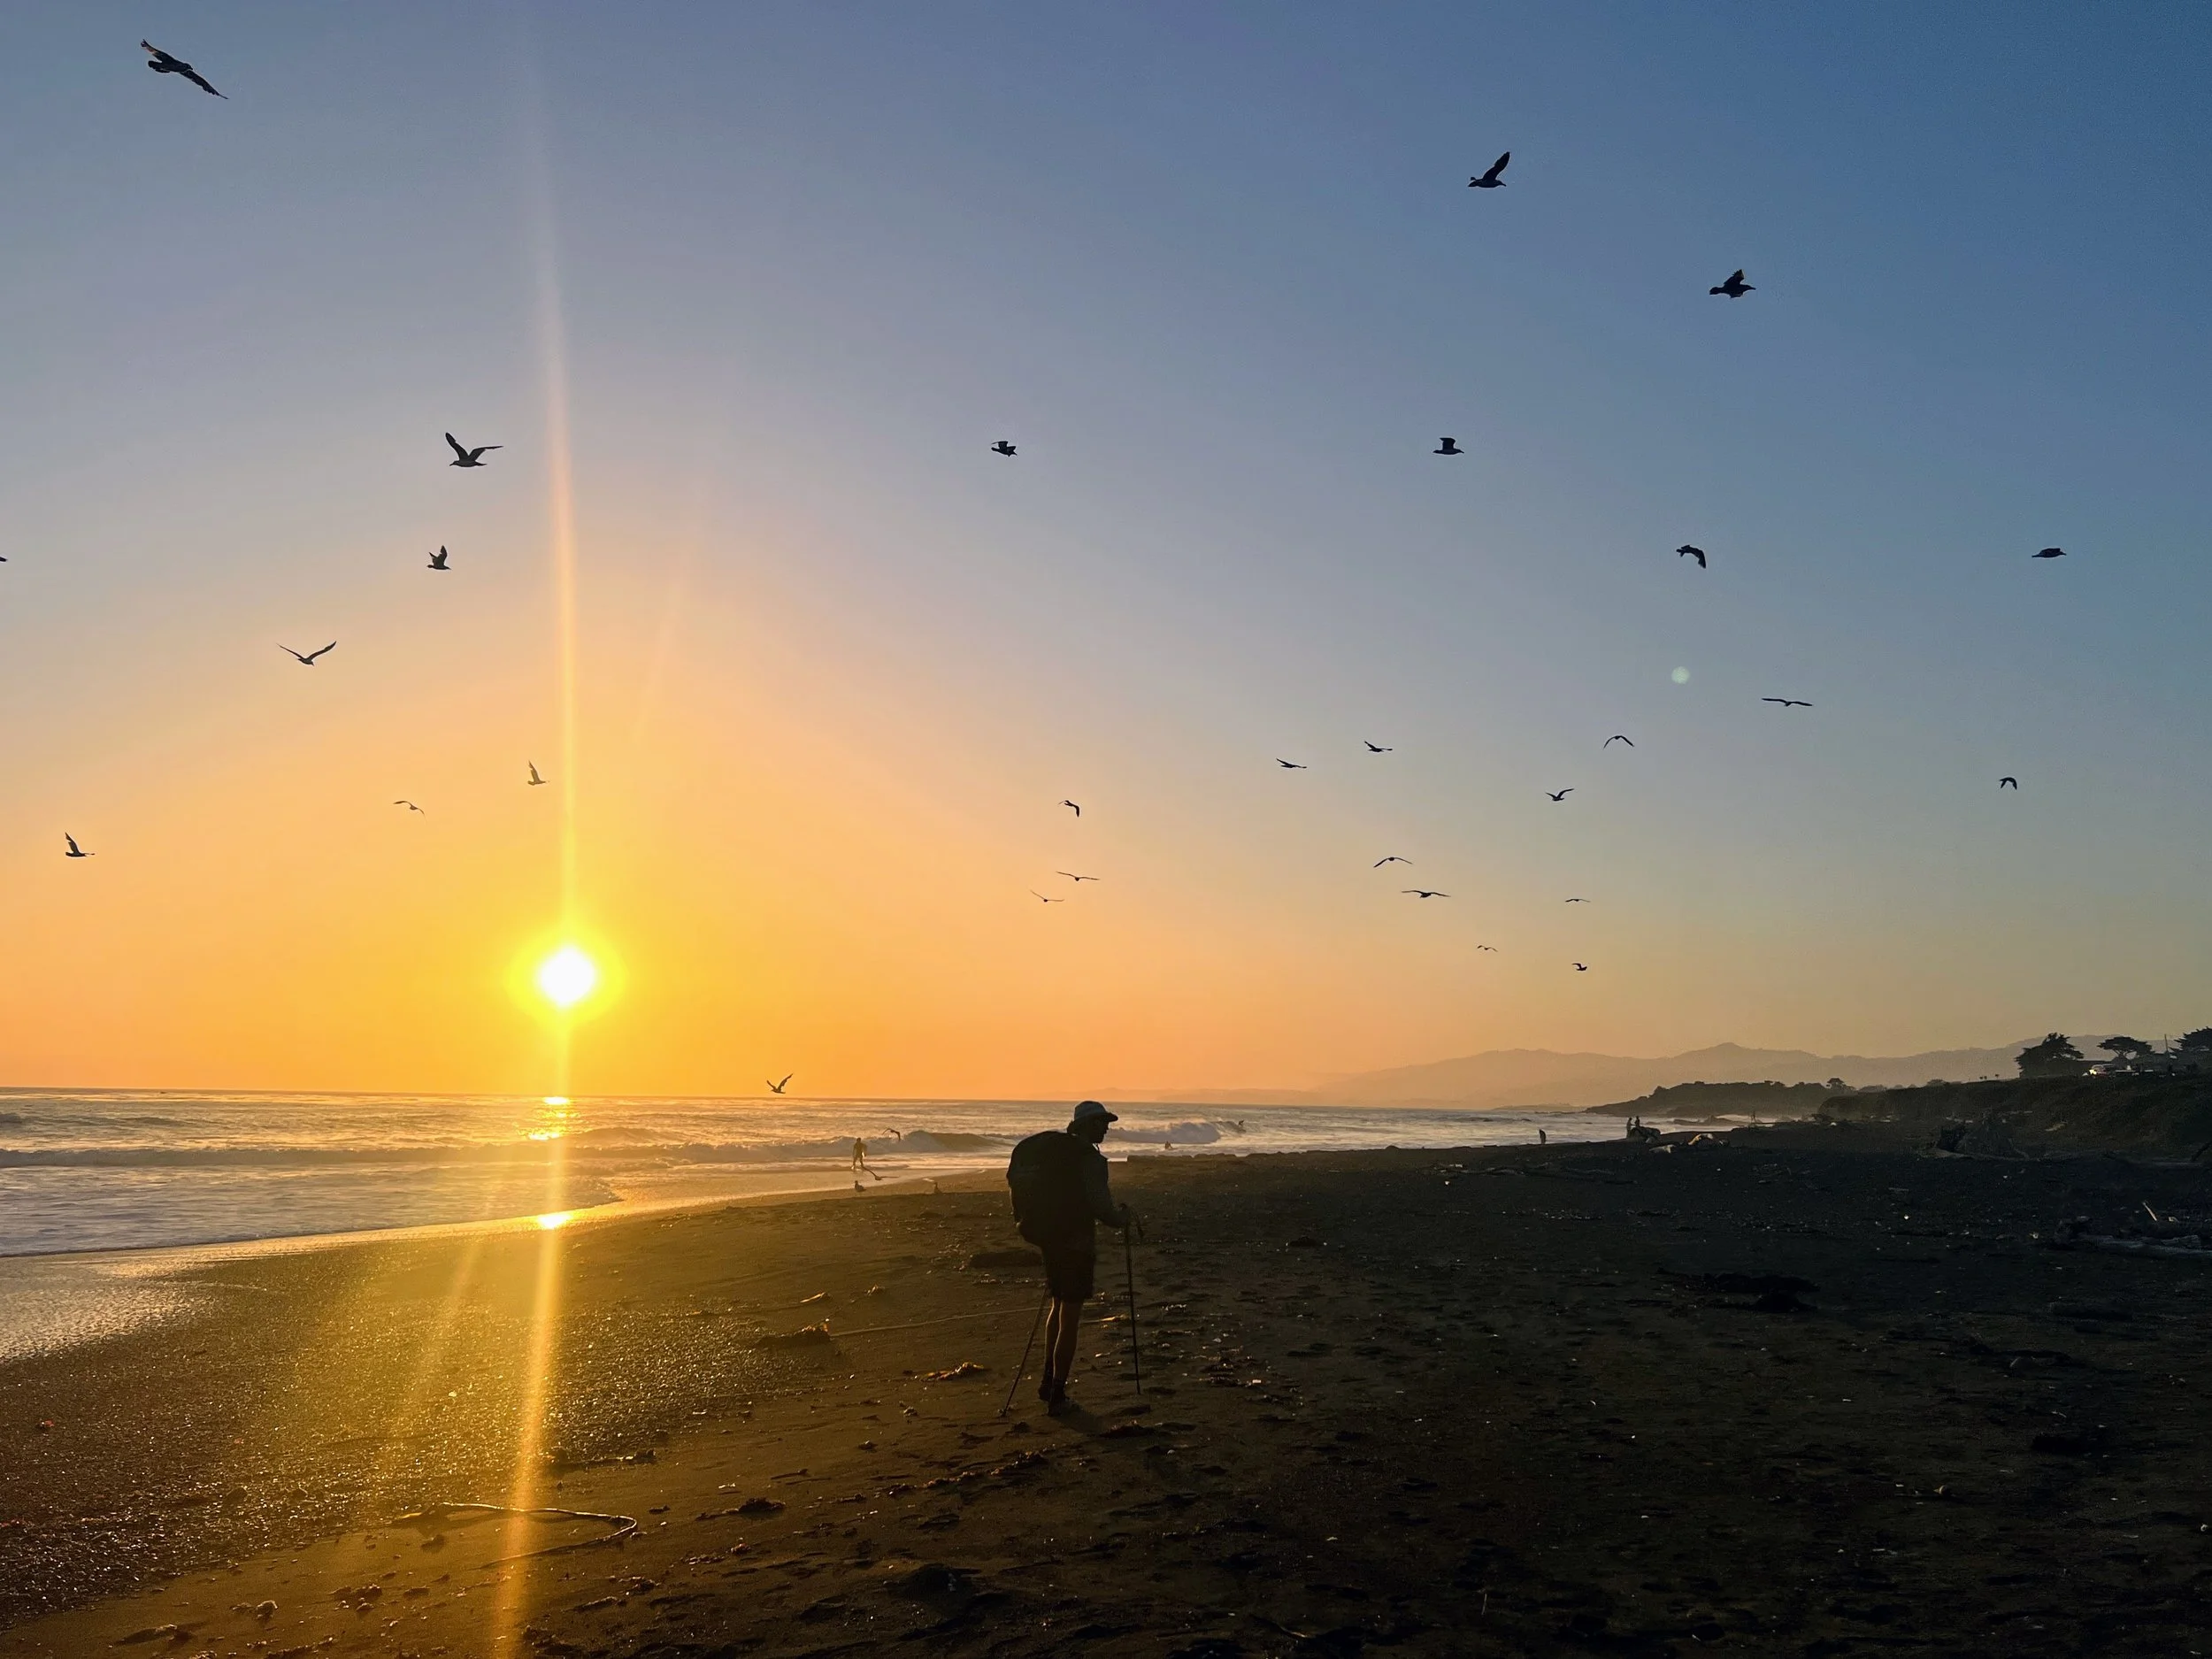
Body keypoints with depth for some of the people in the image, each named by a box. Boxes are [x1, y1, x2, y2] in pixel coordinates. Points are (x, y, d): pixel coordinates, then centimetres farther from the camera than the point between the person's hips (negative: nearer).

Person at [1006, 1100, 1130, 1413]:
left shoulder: (1048, 1149, 7)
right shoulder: (1089, 1158, -17)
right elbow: (1101, 1207, -21)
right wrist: (1121, 1217, 0)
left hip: (1049, 1240, 8)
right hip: (1077, 1243, -8)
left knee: (1059, 1307, 24)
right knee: (1069, 1319, 1)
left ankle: (1048, 1381, 24)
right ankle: (1057, 1394, 5)